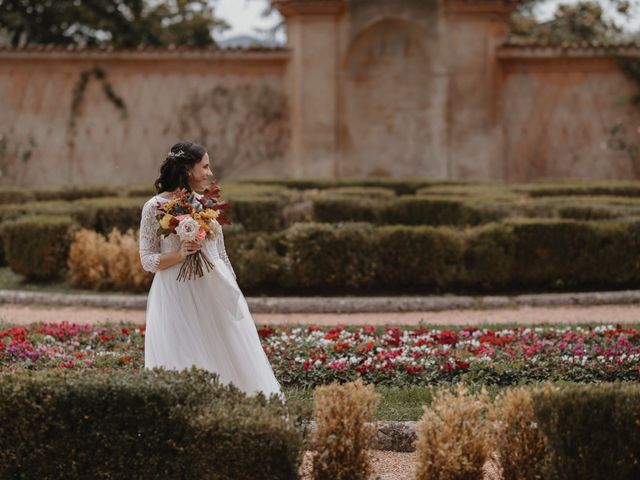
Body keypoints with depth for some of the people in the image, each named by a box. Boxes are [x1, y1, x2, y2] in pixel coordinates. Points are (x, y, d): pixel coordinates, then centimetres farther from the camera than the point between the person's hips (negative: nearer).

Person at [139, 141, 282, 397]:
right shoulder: (155, 207, -5)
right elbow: (147, 260, -4)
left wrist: (232, 289, 13)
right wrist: (180, 254, -19)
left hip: (216, 291, 5)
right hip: (177, 296, -5)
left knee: (231, 359, 4)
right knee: (185, 370, -3)